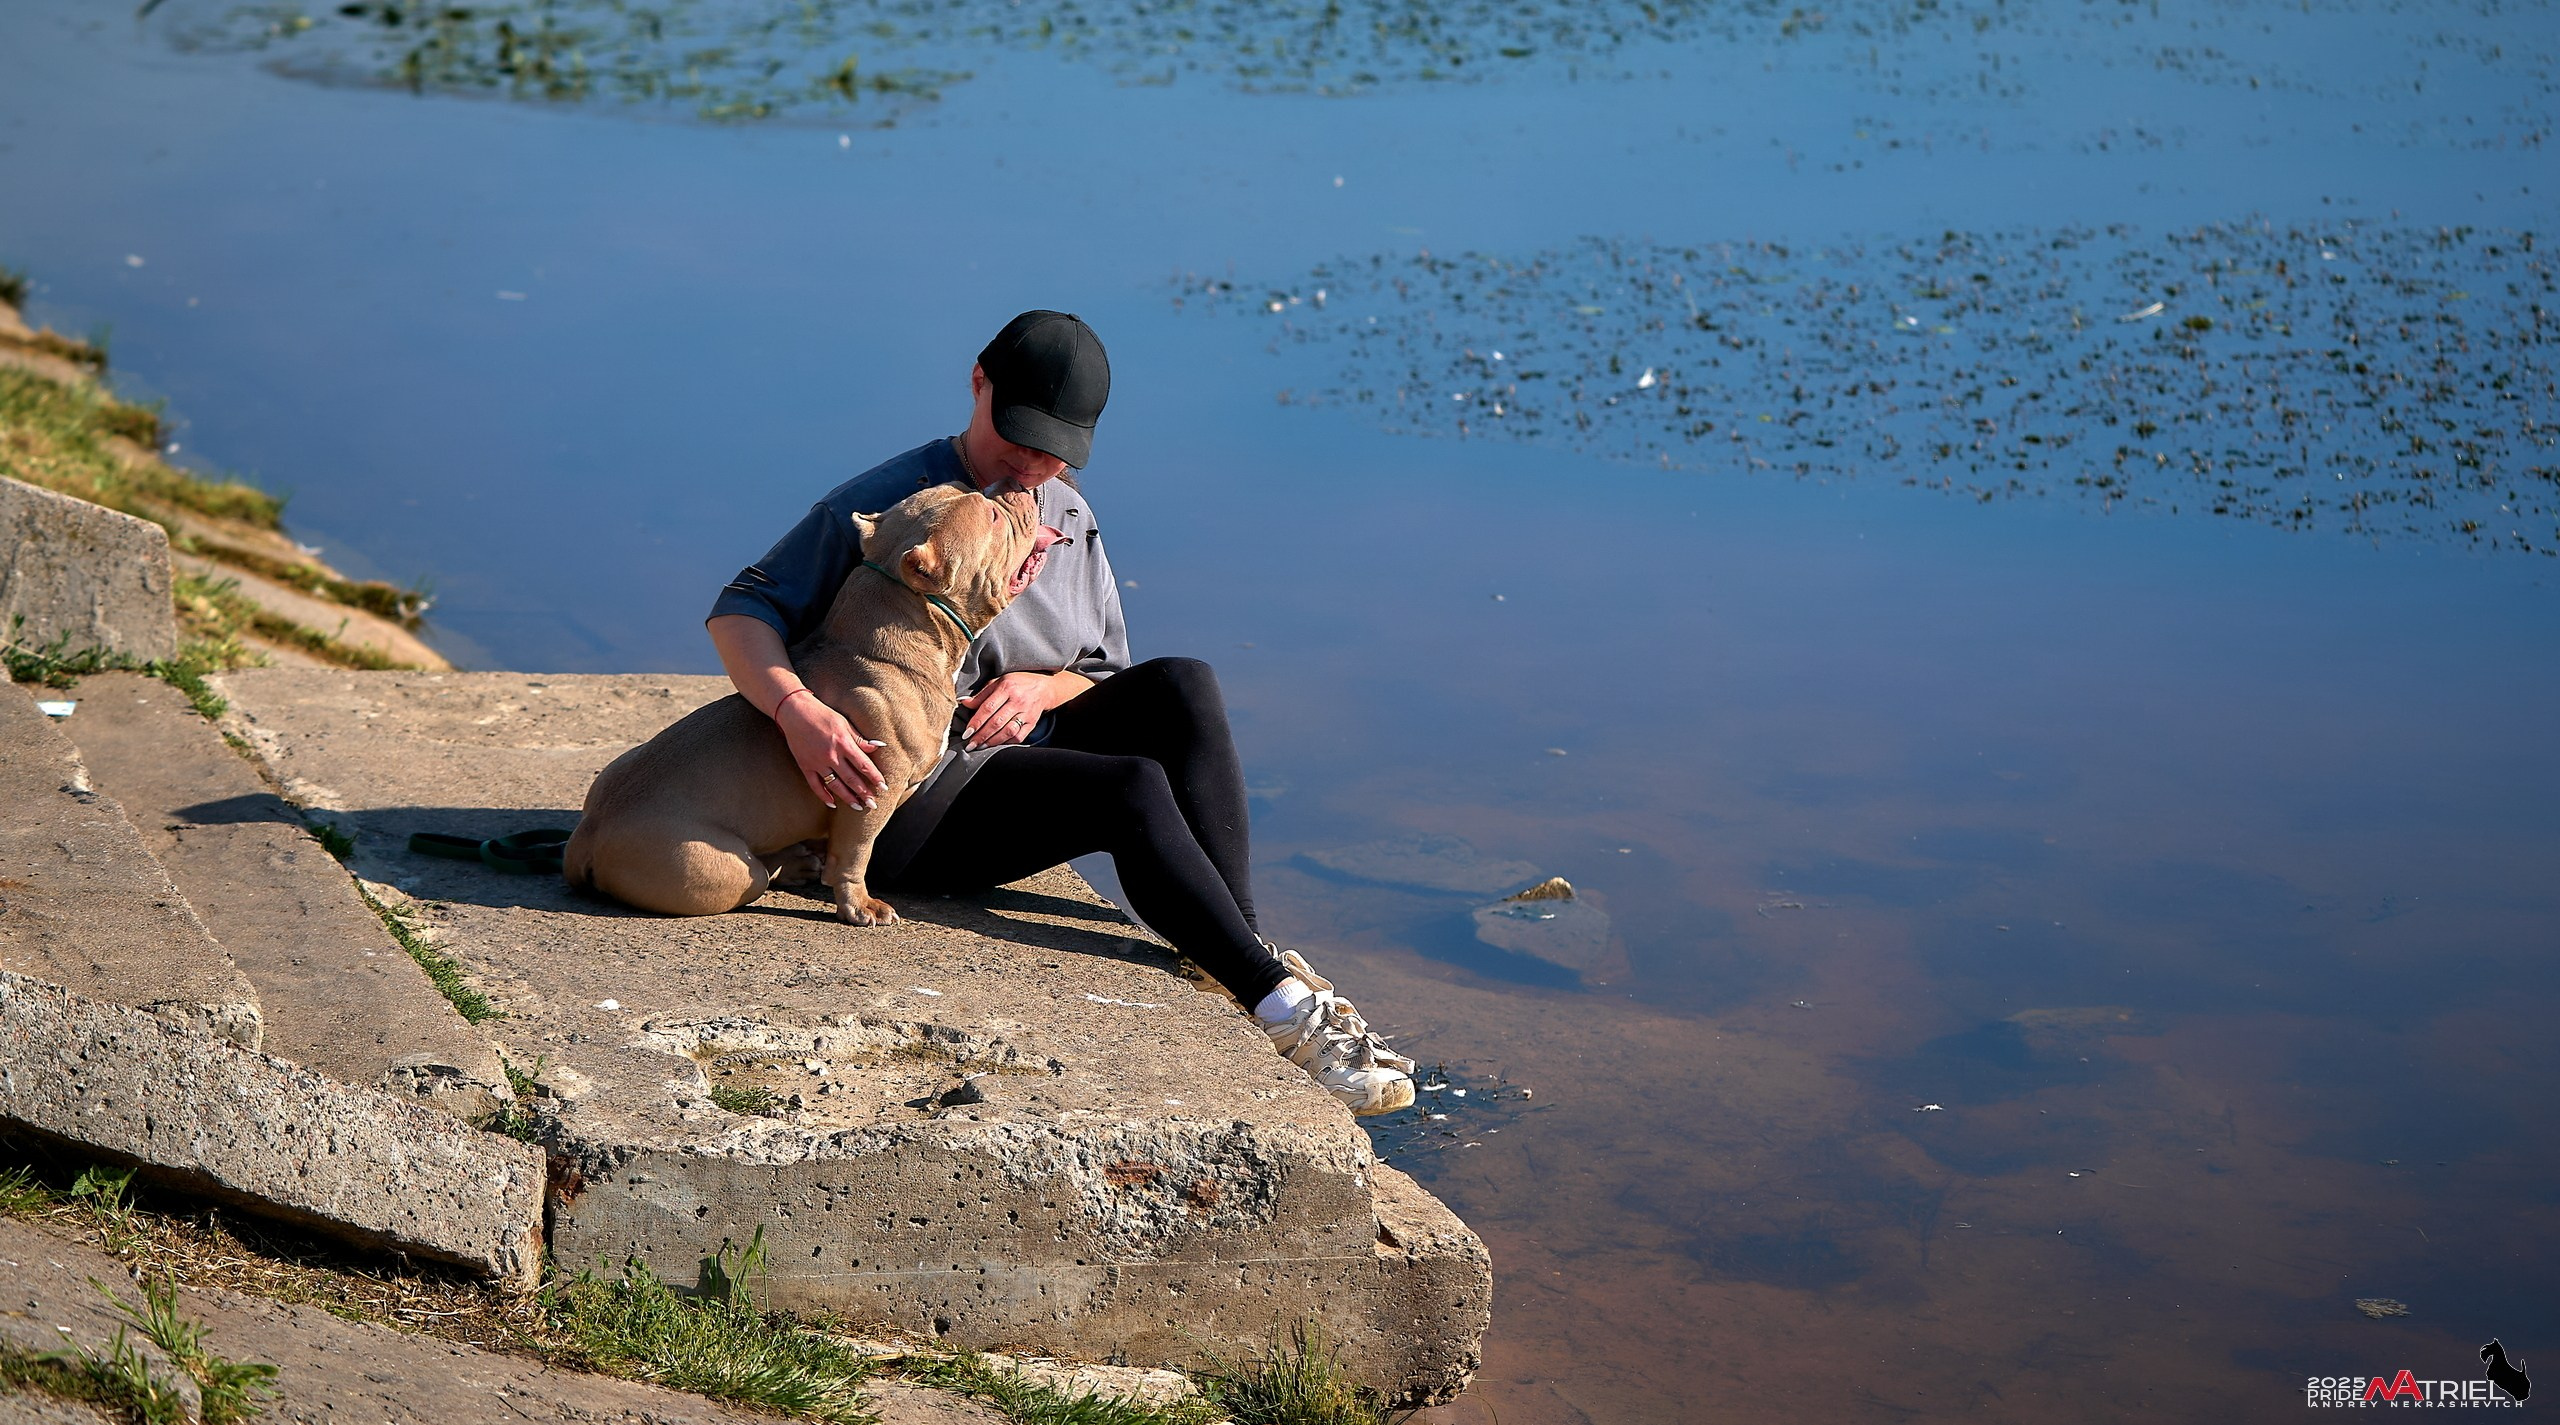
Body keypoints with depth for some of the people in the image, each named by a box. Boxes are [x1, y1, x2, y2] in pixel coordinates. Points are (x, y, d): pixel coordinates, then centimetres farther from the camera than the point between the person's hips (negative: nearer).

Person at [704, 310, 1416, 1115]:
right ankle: (1278, 1003, -28)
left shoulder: (1069, 517, 11)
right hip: (909, 805, -7)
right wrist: (796, 710, -35)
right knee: (1133, 789, -28)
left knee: (1182, 687, -14)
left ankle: (1242, 946, -21)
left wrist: (1041, 689, -10)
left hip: (1026, 754, 7)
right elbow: (741, 611, -14)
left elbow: (1107, 677, 16)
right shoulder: (886, 502, -9)